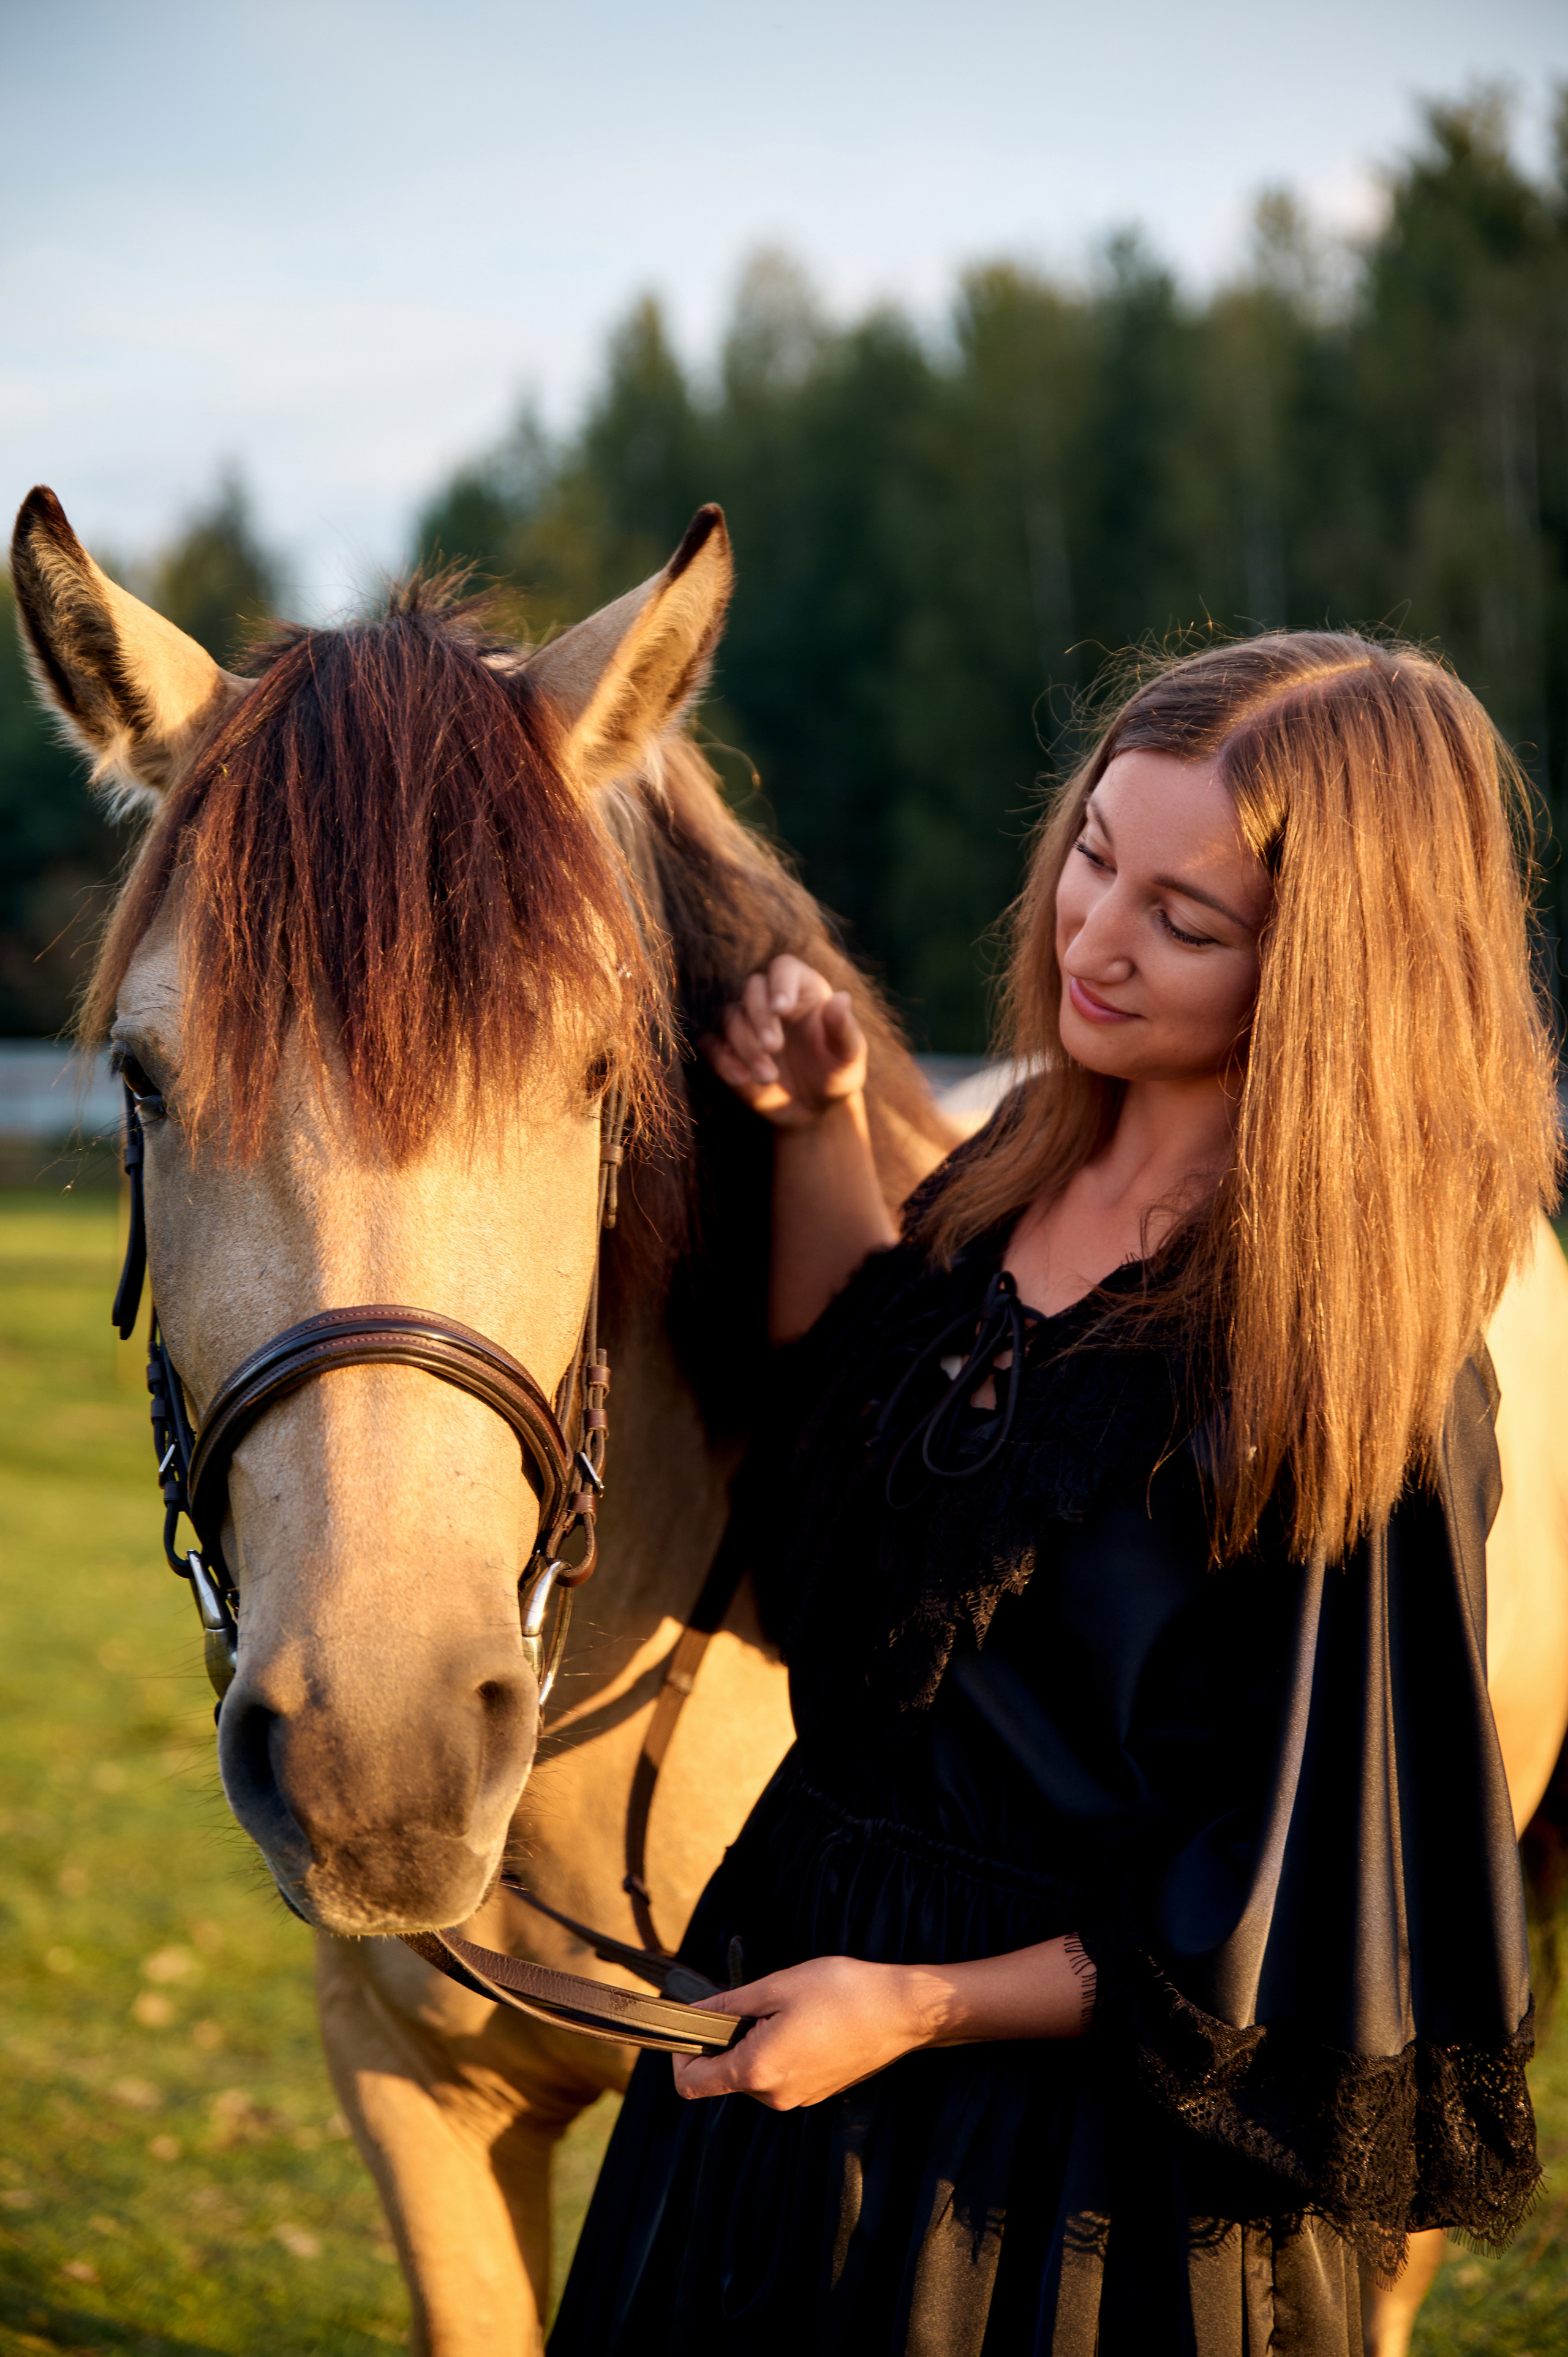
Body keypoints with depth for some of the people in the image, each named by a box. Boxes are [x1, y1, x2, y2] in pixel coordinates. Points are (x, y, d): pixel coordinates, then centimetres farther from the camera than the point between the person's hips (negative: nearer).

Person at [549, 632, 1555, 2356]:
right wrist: (818, 1127, 0)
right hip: (801, 1946, 8)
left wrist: (919, 2006, -19)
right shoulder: (1034, 1159, -2)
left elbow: (1312, 1923, -20)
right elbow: (840, 1420, 13)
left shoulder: (1349, 1369, -24)